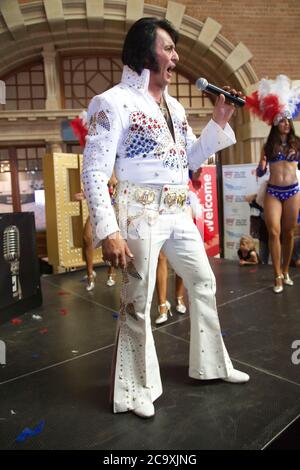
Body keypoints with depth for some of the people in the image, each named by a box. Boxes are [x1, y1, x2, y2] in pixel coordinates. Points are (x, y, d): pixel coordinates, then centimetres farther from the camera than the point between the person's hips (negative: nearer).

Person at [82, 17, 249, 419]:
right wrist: (108, 231, -21)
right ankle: (137, 390, 23)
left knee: (204, 284, 16)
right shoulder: (114, 102, -6)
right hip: (140, 214, -8)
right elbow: (94, 171, -13)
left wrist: (219, 123, 9)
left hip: (179, 214, 8)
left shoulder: (175, 106, 16)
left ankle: (212, 364, 37)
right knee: (137, 303, 1)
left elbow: (191, 160, 21)